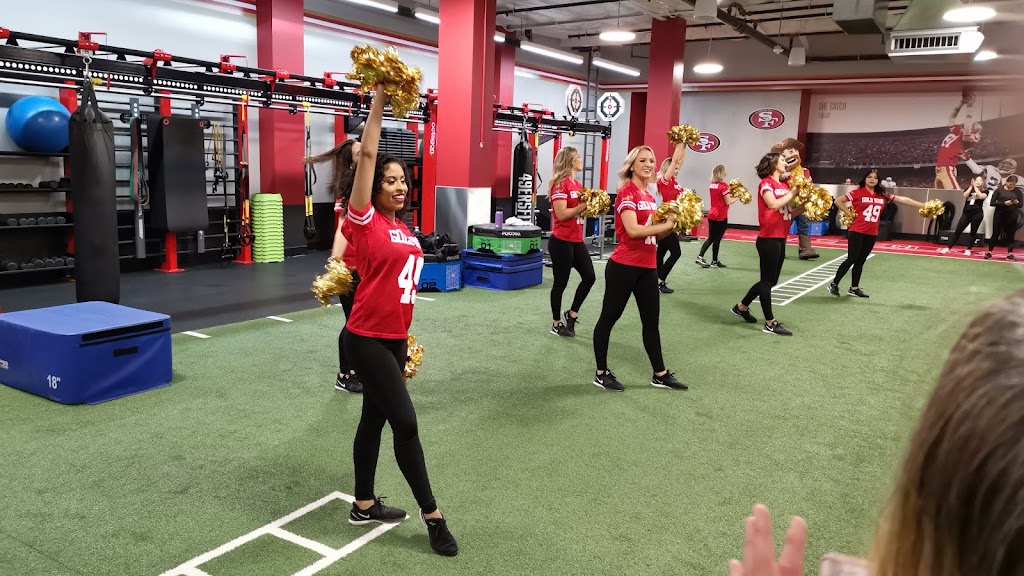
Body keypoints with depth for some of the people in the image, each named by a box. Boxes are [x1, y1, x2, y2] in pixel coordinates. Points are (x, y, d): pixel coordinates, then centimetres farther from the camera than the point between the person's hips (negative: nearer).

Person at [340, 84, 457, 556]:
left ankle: (363, 506, 29)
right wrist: (379, 99, -16)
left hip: (395, 338, 7)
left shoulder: (403, 228, 10)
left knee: (374, 418, 16)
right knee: (405, 422, -4)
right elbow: (368, 155, -17)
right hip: (367, 339, -7)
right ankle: (432, 514, 10)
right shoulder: (364, 221, -10)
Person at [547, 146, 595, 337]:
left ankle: (571, 314, 24)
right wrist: (583, 206, -18)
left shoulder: (577, 184, 12)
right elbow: (561, 214, -22)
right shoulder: (560, 184, -14)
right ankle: (556, 324, 16)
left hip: (577, 240, 9)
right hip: (561, 241, -9)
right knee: (561, 282, 2)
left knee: (589, 277, 7)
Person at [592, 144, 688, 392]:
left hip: (648, 267, 9)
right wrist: (666, 225, -14)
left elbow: (652, 234, 16)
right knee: (609, 317, 5)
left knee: (651, 321, 14)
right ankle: (601, 373, 16)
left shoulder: (649, 195, 14)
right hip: (624, 266, -8)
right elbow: (633, 230, -23)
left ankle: (660, 375, 24)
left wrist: (672, 225, -1)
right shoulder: (626, 192, -11)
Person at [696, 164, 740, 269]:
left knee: (711, 238, 13)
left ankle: (700, 257, 2)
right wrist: (738, 197, 0)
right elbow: (728, 202, -12)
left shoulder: (712, 184, 7)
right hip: (721, 217, -6)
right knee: (717, 239, 3)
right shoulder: (723, 185, -14)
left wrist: (729, 193, 9)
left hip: (712, 215, 6)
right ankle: (714, 262, 11)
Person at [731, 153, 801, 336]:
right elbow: (773, 204, -25)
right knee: (767, 280, -1)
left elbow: (788, 211, 12)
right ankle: (770, 323, 5)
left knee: (771, 280, 16)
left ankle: (741, 307, 32)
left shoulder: (784, 186, 15)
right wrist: (792, 193, -15)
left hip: (780, 238, 9)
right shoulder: (766, 183, -8)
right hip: (768, 239, -9)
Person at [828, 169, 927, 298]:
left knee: (861, 261, 11)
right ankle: (834, 284, 1)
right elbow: (838, 201, -6)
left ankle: (854, 288, 19)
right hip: (857, 231, -5)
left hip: (872, 234, 5)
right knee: (852, 259, -7)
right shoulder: (857, 193, -6)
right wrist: (849, 213, -7)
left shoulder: (883, 195, 7)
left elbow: (903, 199, 8)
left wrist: (924, 206, 9)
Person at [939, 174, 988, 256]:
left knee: (973, 232, 4)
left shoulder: (984, 191, 4)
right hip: (966, 213, 2)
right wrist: (971, 186, -9)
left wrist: (975, 187, -10)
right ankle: (948, 248, 0)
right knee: (958, 231, 0)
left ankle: (968, 249, 14)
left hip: (977, 214, -2)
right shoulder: (969, 189, 12)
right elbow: (965, 195, -8)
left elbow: (981, 196, -19)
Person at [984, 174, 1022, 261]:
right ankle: (989, 252, 11)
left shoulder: (1017, 191, 5)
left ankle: (1010, 254, 9)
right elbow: (992, 203, -7)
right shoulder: (999, 190, 0)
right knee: (995, 234, 3)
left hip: (1012, 216, 2)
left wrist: (1017, 203, -16)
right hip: (999, 215, -1)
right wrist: (1004, 203, -20)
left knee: (1010, 235, 5)